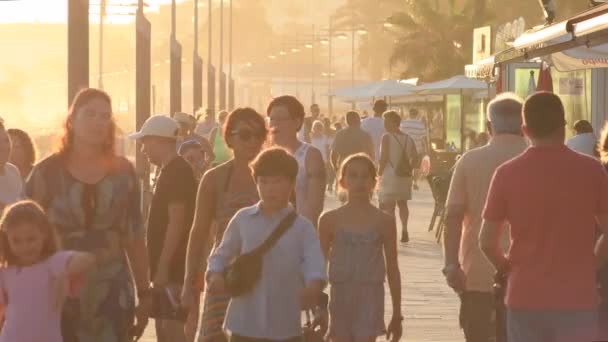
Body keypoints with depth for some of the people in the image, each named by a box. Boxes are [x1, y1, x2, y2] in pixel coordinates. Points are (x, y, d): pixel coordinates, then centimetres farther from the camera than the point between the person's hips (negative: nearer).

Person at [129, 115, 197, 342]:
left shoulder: (177, 171, -15)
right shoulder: (171, 171, 16)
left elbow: (176, 223, -21)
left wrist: (162, 267, -23)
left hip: (172, 268, -10)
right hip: (168, 267, 10)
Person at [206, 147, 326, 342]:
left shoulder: (302, 227, -1)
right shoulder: (243, 219, 4)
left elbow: (314, 262, -14)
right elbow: (222, 254, 11)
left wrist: (313, 286, -36)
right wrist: (215, 274, -11)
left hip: (285, 326, -1)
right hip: (245, 322, 1)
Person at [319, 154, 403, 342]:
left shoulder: (384, 221, 0)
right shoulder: (330, 220, 1)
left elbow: (392, 269, 5)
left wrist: (397, 314, 6)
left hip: (370, 298, -2)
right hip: (340, 297, 2)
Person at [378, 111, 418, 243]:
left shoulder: (387, 137, -10)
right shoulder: (407, 138, 6)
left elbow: (383, 158, -15)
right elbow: (414, 157, -1)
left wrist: (379, 173, -5)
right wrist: (408, 168, 10)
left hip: (390, 176, -5)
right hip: (404, 176, 5)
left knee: (389, 206, -2)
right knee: (402, 203, 19)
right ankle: (404, 230, 9)